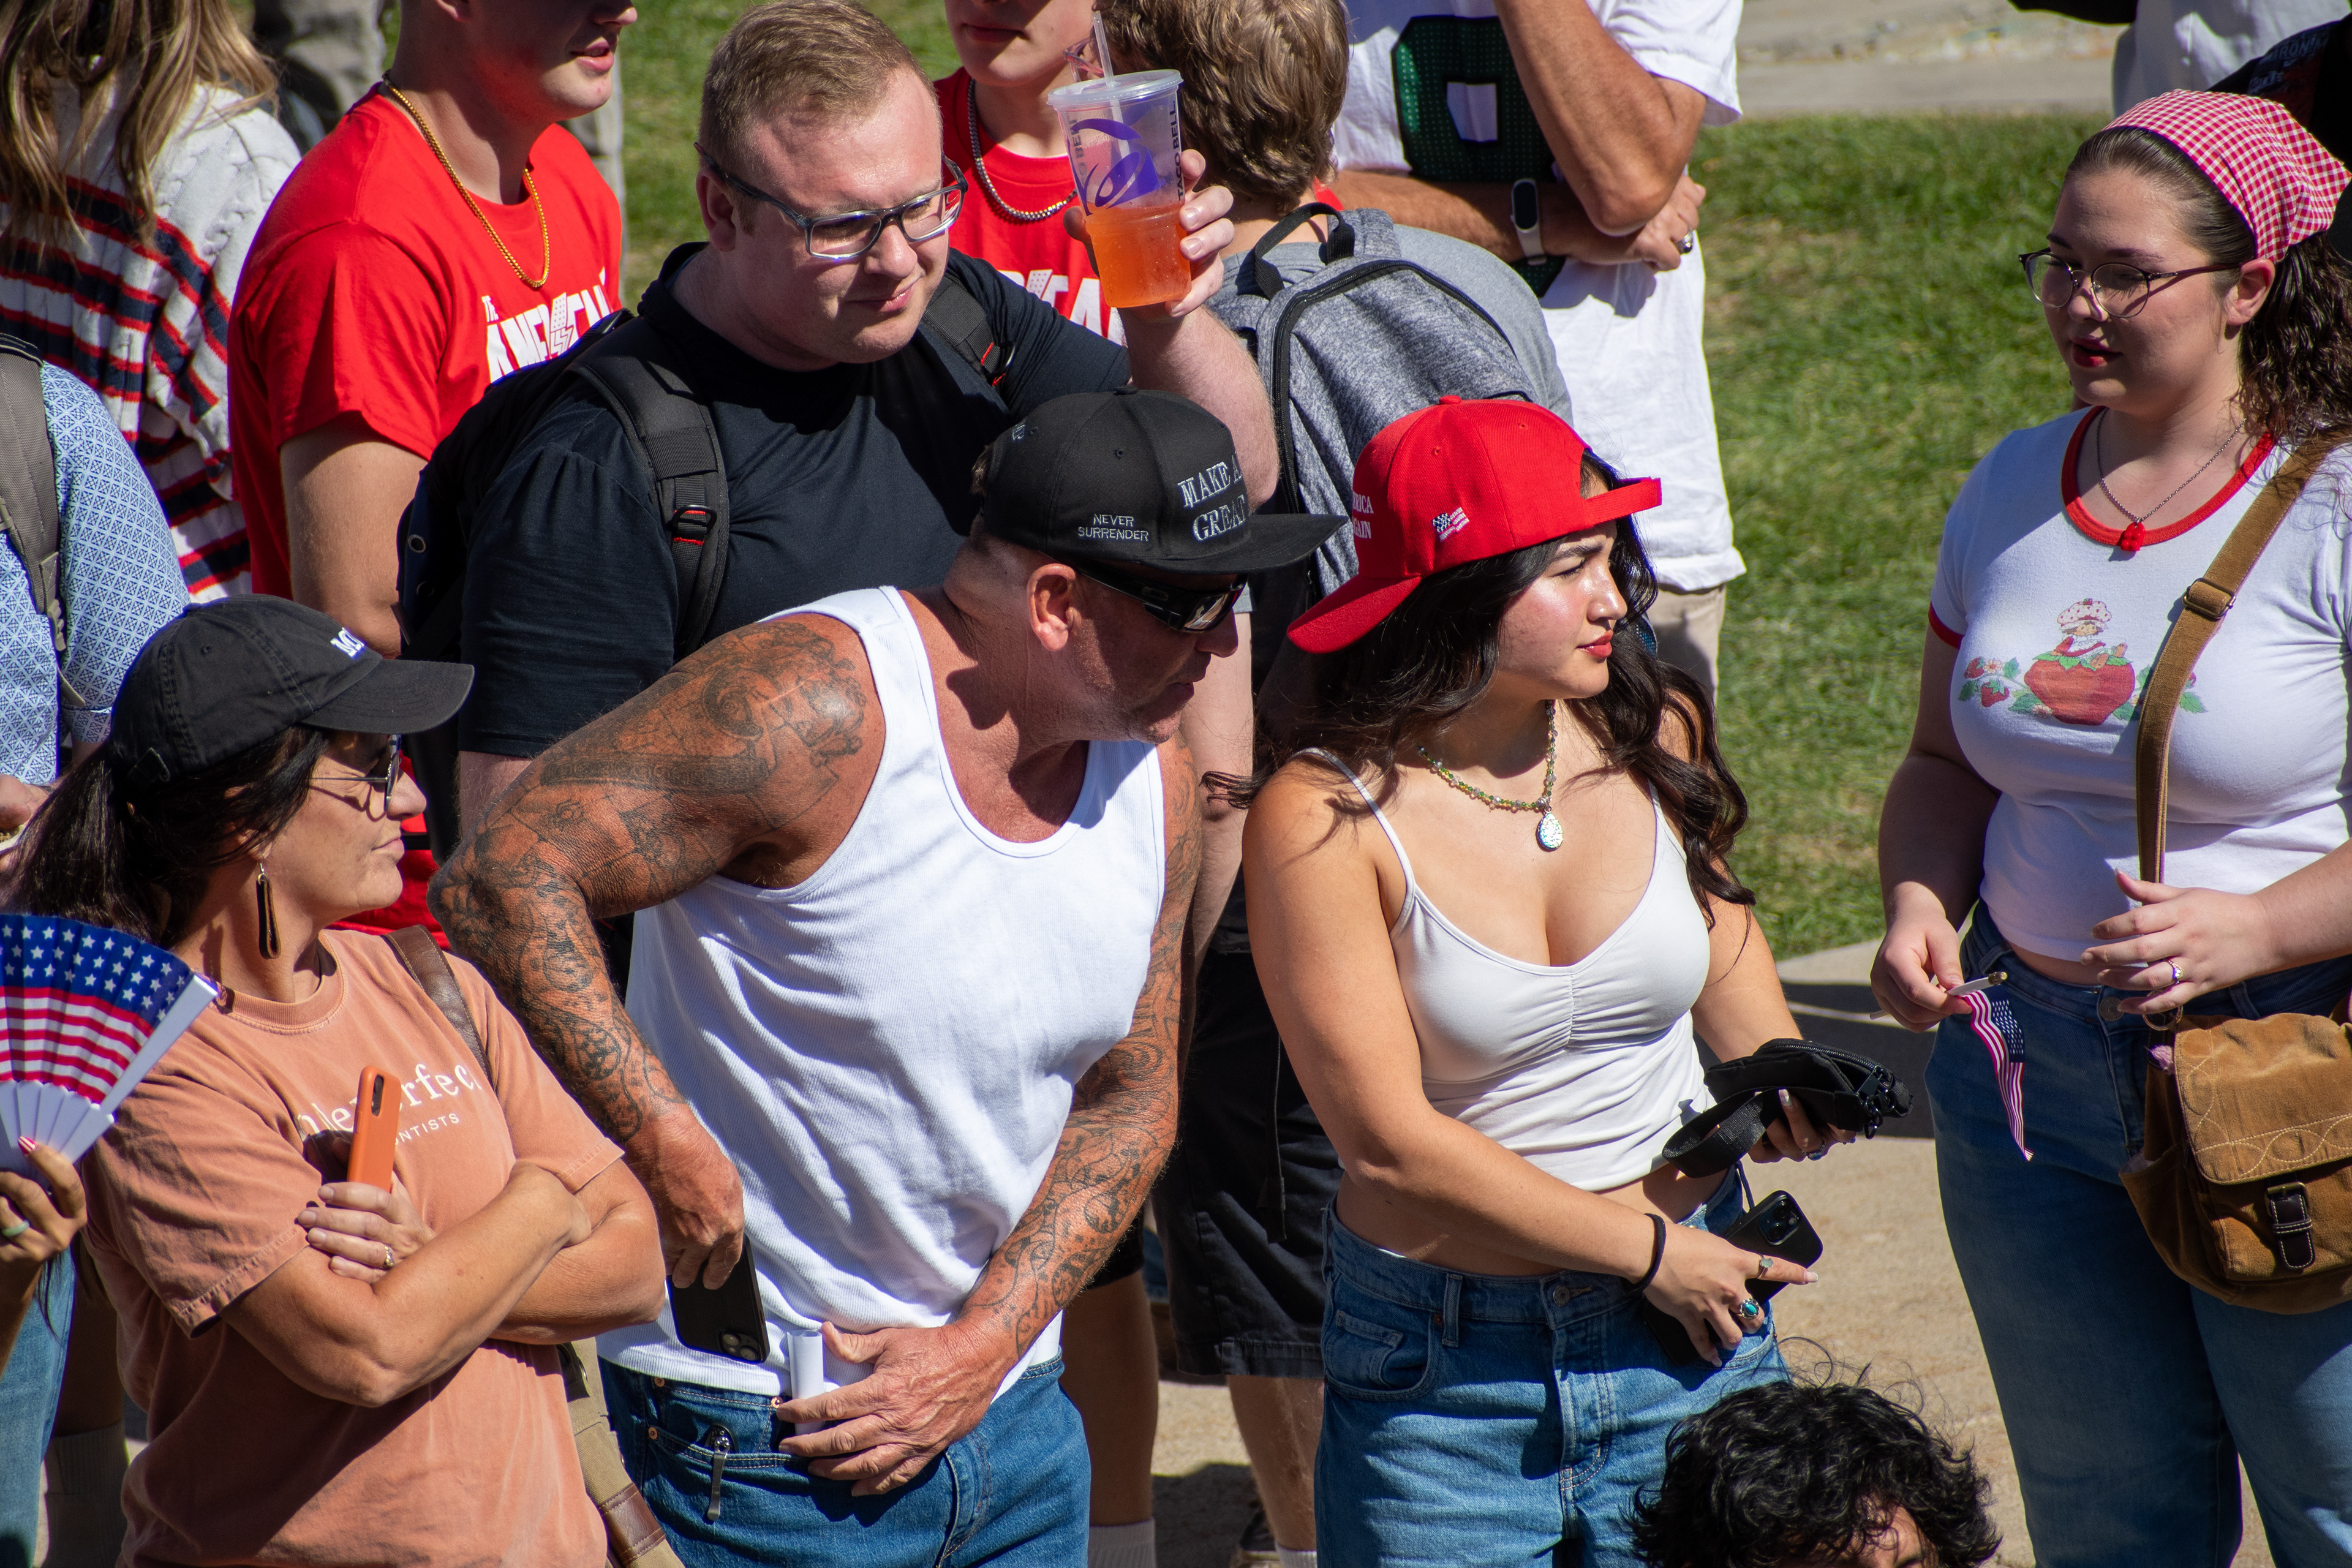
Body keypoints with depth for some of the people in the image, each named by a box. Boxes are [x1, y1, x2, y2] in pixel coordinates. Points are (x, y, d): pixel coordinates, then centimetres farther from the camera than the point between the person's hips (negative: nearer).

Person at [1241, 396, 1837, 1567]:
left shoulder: (1652, 735, -3)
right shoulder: (1322, 821, -15)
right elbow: (1389, 1141, -16)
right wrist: (1645, 1249, -12)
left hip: (1687, 1337, 3)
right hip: (1438, 1371, -3)